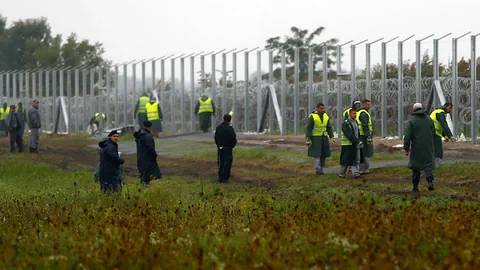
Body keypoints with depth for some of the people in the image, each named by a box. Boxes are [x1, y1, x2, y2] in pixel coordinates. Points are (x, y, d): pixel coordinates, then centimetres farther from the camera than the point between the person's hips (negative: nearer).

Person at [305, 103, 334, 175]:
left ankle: (321, 169, 15)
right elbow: (308, 128, -11)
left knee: (323, 154, 4)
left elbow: (329, 128, 11)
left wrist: (332, 137, 2)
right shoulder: (312, 117, -9)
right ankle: (318, 170, -8)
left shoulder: (326, 116, 7)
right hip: (315, 138, -5)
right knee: (317, 154, -10)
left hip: (324, 138, 5)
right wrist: (308, 139, -16)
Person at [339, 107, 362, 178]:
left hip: (355, 144, 7)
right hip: (347, 144, -7)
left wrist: (360, 141, 6)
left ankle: (355, 173, -3)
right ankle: (342, 173, 12)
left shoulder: (356, 122, 15)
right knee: (345, 159, 1)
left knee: (355, 160, 0)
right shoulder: (345, 123, -11)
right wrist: (358, 141, -23)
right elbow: (349, 135, -20)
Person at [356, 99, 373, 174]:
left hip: (359, 136, 10)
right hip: (365, 136, -9)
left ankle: (361, 169, 14)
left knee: (361, 154, 12)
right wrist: (368, 136, -24)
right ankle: (365, 169, -5)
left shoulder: (358, 113, 17)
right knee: (367, 154, -5)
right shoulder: (364, 114, -14)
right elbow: (365, 126, -23)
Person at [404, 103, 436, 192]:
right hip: (428, 148, 2)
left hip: (416, 148, -2)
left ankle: (415, 186, 12)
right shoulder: (429, 119, 6)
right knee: (428, 165, 3)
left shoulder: (411, 121, -8)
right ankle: (430, 181, -20)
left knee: (415, 167, 8)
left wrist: (406, 148, -7)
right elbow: (434, 134, 13)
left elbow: (407, 136, -12)